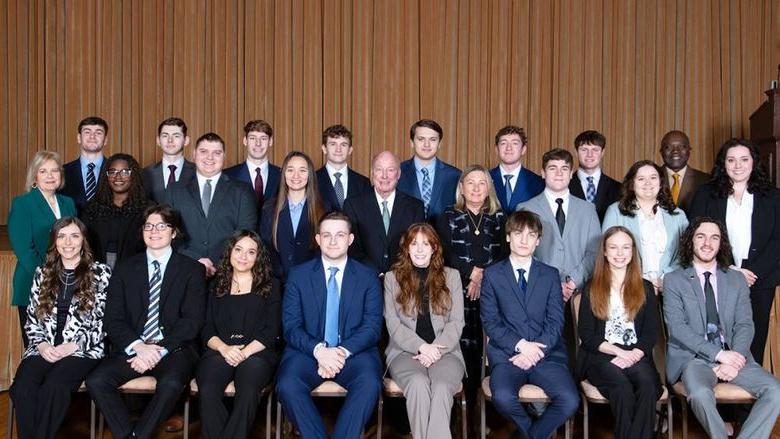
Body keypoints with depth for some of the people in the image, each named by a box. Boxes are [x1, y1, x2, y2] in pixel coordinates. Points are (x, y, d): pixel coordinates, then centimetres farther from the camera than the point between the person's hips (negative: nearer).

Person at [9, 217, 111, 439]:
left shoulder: (101, 273, 4)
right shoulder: (42, 273, 16)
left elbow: (105, 321, 0)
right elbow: (32, 318, 15)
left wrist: (74, 345, -11)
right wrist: (41, 344, -4)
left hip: (84, 350, -3)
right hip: (44, 349, 3)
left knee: (53, 386, -34)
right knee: (22, 388, -29)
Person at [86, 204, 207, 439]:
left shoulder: (193, 270, 6)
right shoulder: (125, 269, 13)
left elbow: (192, 320, -3)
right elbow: (112, 319, 4)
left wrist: (160, 350, -16)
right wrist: (138, 347, -14)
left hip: (174, 349, -3)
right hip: (132, 348, 3)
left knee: (171, 383, -33)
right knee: (96, 381, -23)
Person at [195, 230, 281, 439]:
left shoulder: (270, 286, 14)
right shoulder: (216, 285, 20)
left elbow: (271, 330, 5)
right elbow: (206, 329, 12)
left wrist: (245, 352, -10)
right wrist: (224, 348, -9)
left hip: (256, 352, -1)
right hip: (219, 351, 2)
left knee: (248, 391, -34)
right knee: (207, 391, -31)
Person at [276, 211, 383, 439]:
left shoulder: (368, 277, 8)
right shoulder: (298, 275, 8)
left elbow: (372, 327, 0)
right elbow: (291, 326, 1)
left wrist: (343, 351, -18)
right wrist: (319, 350, -18)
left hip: (354, 352, 0)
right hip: (308, 351, 1)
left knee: (370, 384, -32)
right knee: (287, 386, -29)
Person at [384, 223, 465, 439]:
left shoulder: (451, 276, 13)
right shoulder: (392, 277, 11)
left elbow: (456, 322, 7)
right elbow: (393, 323, 4)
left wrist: (435, 349, -9)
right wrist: (421, 347, -11)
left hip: (445, 351, 0)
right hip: (405, 351, 0)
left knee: (441, 387, -32)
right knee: (418, 384, -33)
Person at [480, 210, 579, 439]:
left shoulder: (550, 275, 13)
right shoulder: (492, 274, 8)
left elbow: (555, 321, 4)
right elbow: (490, 322, 1)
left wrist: (536, 351, -11)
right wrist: (520, 345, -13)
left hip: (546, 354, 2)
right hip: (507, 353, -1)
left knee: (570, 401, -24)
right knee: (503, 397, -31)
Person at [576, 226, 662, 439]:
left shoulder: (645, 288, 17)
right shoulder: (592, 290, 12)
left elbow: (652, 332, 10)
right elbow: (586, 334, 5)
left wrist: (634, 354, -10)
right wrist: (618, 351, -9)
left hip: (636, 356, 1)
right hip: (601, 356, -1)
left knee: (648, 385, -32)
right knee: (622, 388, -33)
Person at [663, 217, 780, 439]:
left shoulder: (737, 280, 14)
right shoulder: (674, 281, 4)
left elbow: (745, 325, 6)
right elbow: (677, 327, -7)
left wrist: (735, 358, -13)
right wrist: (718, 354, -16)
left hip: (733, 356, 4)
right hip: (693, 357, -3)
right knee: (700, 394, -34)